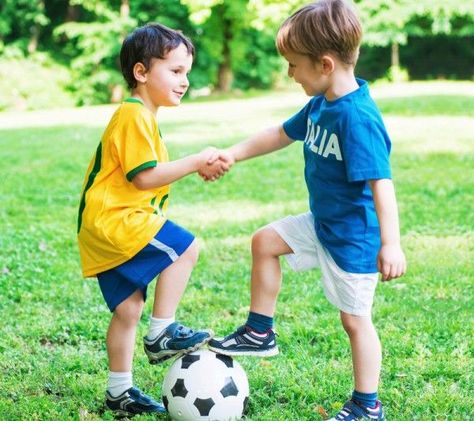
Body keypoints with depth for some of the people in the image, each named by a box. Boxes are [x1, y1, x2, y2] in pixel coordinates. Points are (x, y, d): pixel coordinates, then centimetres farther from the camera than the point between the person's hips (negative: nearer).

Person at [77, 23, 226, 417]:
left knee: (128, 309, 14)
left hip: (102, 229, 11)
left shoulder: (138, 116, 20)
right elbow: (144, 177, -21)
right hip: (113, 221, -11)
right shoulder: (135, 115, -15)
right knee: (184, 247, -19)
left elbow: (144, 176, 27)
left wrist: (196, 167, 16)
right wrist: (197, 161, -17)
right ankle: (161, 333, -10)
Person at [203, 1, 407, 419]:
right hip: (321, 222, 9)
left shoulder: (358, 117, -29)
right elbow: (282, 134, 16)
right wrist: (233, 154, 13)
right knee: (266, 241, 16)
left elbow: (381, 182, -33)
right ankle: (260, 332, 27)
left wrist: (390, 244, -38)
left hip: (352, 236, -9)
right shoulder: (320, 104, 0)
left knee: (355, 319, 3)